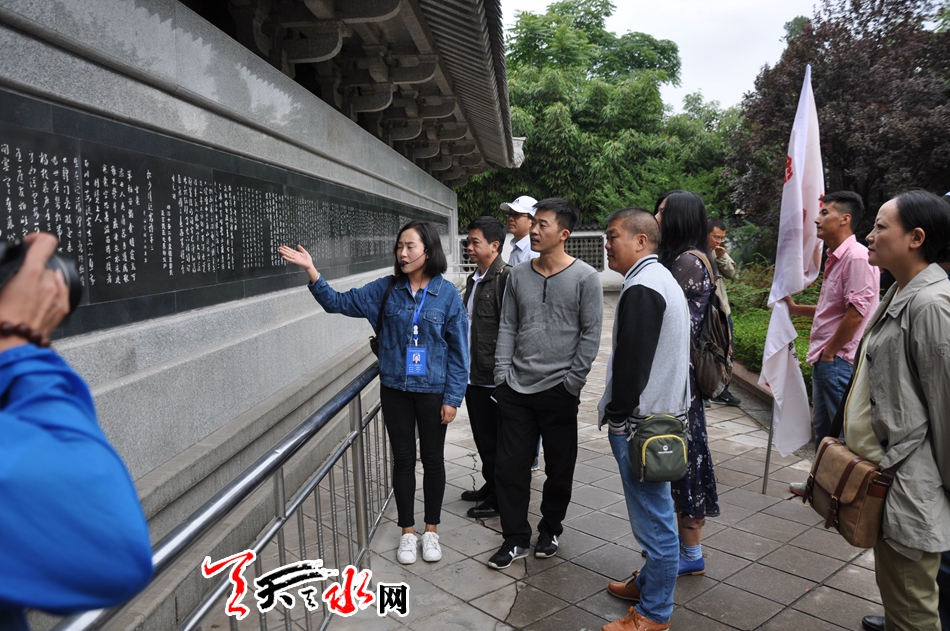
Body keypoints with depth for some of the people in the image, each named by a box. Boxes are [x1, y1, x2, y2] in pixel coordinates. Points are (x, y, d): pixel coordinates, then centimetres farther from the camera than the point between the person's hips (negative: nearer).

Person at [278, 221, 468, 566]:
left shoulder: (447, 294, -9)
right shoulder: (386, 289, -2)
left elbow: (458, 350, -7)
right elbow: (339, 302, 0)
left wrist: (452, 398, -9)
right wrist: (311, 270, -13)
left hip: (433, 391, -2)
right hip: (395, 389, 2)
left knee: (432, 458, 11)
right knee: (402, 459, 11)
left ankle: (431, 530, 30)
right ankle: (407, 531, 28)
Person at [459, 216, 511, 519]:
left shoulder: (505, 278, -17)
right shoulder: (473, 278, 13)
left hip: (492, 378, -9)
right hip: (474, 374, 9)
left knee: (493, 440, 5)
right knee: (481, 437, 20)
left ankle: (498, 499, 20)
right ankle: (490, 486, 37)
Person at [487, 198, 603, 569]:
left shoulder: (585, 277, -6)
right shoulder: (518, 275, 6)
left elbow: (591, 333, -7)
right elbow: (508, 327, 9)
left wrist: (573, 381, -10)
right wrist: (502, 374, 2)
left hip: (559, 390, -3)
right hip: (516, 388, 4)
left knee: (559, 468, 11)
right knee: (510, 465, 6)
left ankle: (550, 531, 33)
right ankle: (516, 539, 21)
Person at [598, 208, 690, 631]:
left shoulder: (641, 290, -19)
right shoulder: (661, 279, 15)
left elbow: (631, 362, -22)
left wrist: (616, 415, -11)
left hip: (642, 421, -11)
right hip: (662, 412, 11)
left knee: (653, 518, 0)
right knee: (654, 512, 22)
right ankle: (650, 582, 37)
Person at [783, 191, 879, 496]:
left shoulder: (857, 257, -16)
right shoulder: (836, 258, 15)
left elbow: (856, 310, -23)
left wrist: (830, 351, -16)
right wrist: (796, 308, 23)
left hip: (840, 360, -10)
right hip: (825, 359, 10)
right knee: (822, 426, 19)